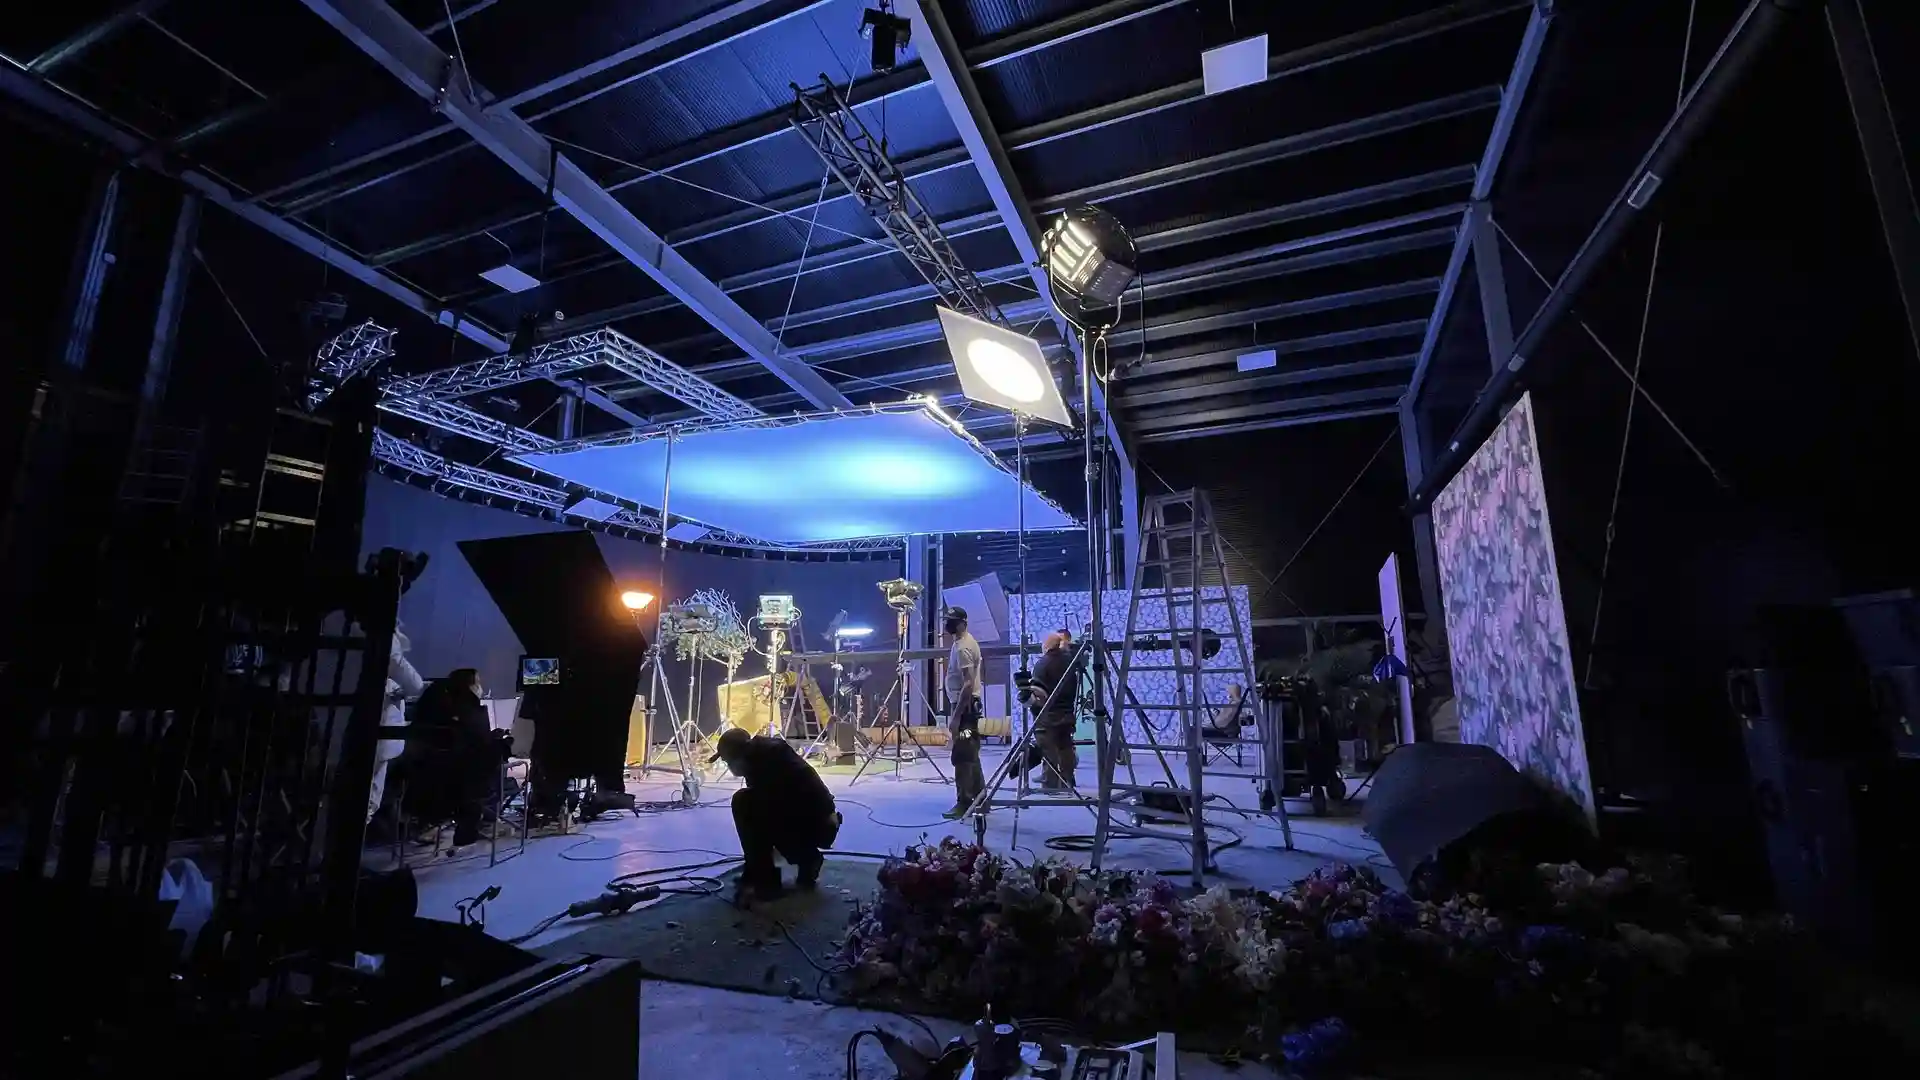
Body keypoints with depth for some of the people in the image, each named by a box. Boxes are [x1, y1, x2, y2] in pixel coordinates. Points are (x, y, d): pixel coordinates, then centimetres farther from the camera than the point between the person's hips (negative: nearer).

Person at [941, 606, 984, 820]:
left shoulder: (962, 648, -19)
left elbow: (968, 684, -25)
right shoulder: (965, 642, 13)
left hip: (964, 706, -11)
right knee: (970, 756, 16)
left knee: (962, 757, -6)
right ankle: (980, 798, 24)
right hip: (967, 705, 11)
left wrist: (955, 716, -26)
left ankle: (964, 803, -1)